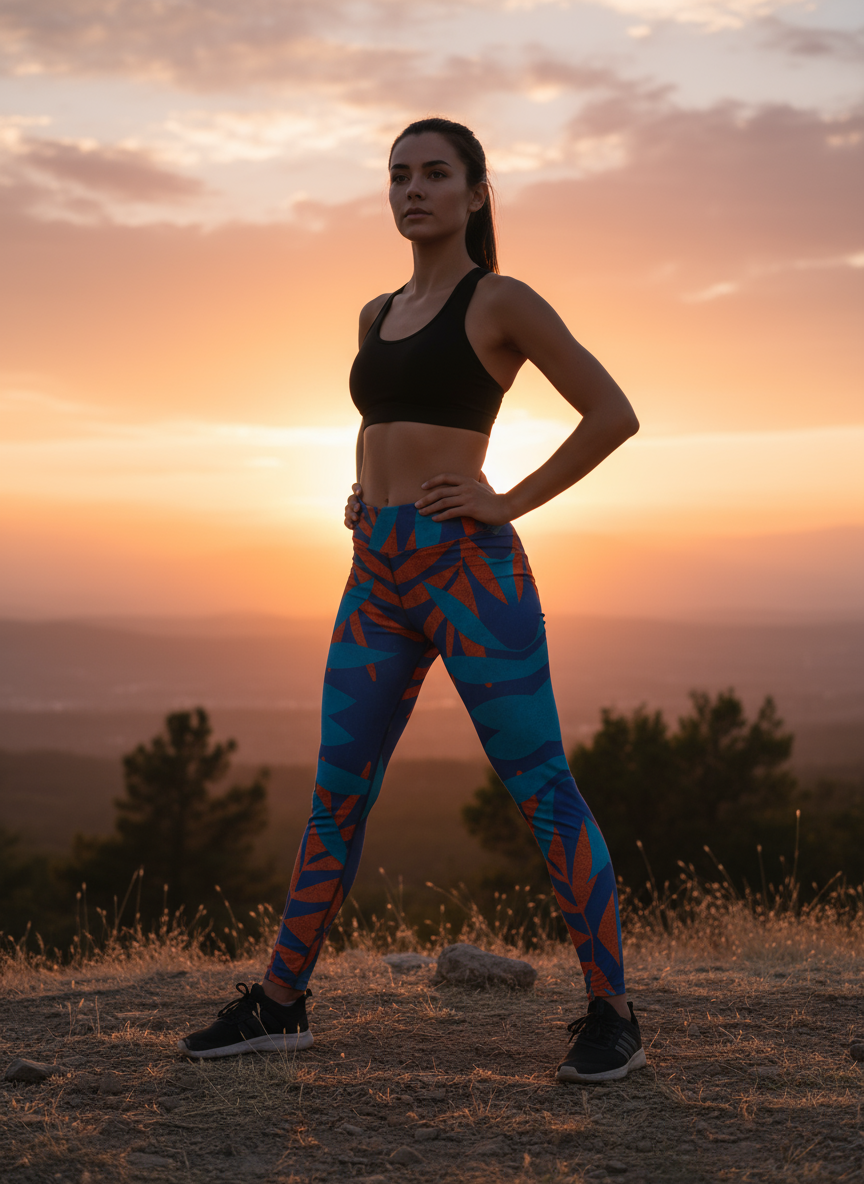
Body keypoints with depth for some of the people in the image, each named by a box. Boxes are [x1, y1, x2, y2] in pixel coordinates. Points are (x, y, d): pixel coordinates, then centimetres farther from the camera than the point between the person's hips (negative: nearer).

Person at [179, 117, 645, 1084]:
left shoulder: (499, 302, -1)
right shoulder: (376, 316, 18)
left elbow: (612, 414, -4)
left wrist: (512, 502, -8)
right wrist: (361, 491, 17)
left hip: (468, 567, -7)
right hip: (377, 578, 7)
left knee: (542, 790, -6)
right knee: (335, 797, 9)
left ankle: (612, 1018, 0)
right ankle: (280, 1004, 17)